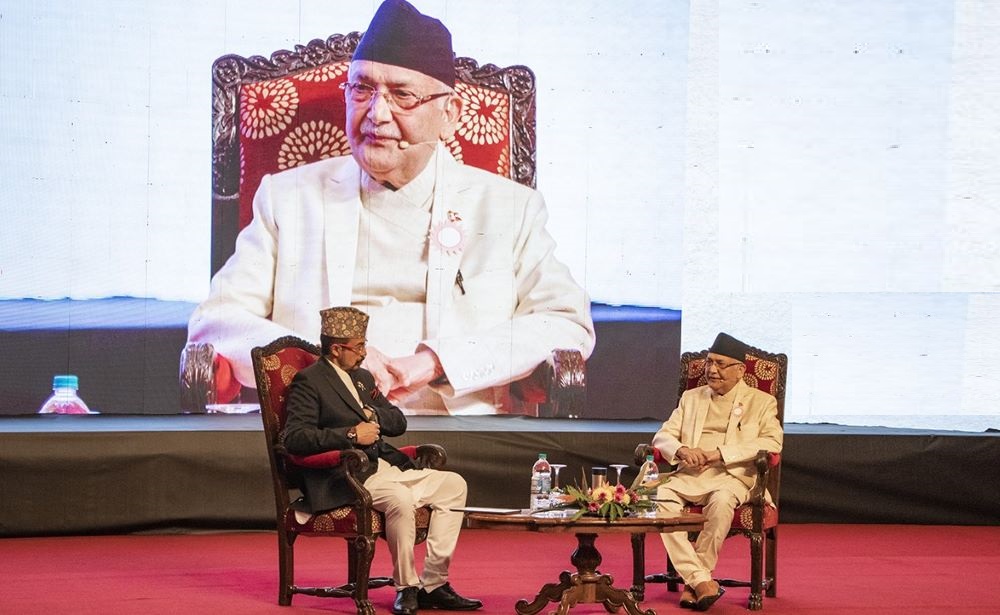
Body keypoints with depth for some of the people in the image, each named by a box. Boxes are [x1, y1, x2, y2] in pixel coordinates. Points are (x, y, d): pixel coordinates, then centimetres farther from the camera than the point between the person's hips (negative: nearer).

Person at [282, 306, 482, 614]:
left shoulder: (363, 377, 21)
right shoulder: (309, 381, -5)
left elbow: (399, 422, 21)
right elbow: (294, 438, -17)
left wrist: (373, 414, -1)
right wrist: (351, 434, -20)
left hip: (385, 467, 9)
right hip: (343, 479, -9)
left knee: (453, 485, -5)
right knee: (400, 498, -35)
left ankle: (433, 585, -7)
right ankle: (406, 588, -17)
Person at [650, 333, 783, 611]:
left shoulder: (762, 402, 11)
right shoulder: (691, 398, 23)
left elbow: (772, 442, -6)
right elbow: (662, 436, 16)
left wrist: (720, 453, -15)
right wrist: (682, 450, -10)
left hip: (732, 476, -3)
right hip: (689, 475, 3)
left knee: (722, 501, -39)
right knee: (659, 497, -30)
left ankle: (692, 582, -25)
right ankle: (701, 579, -32)